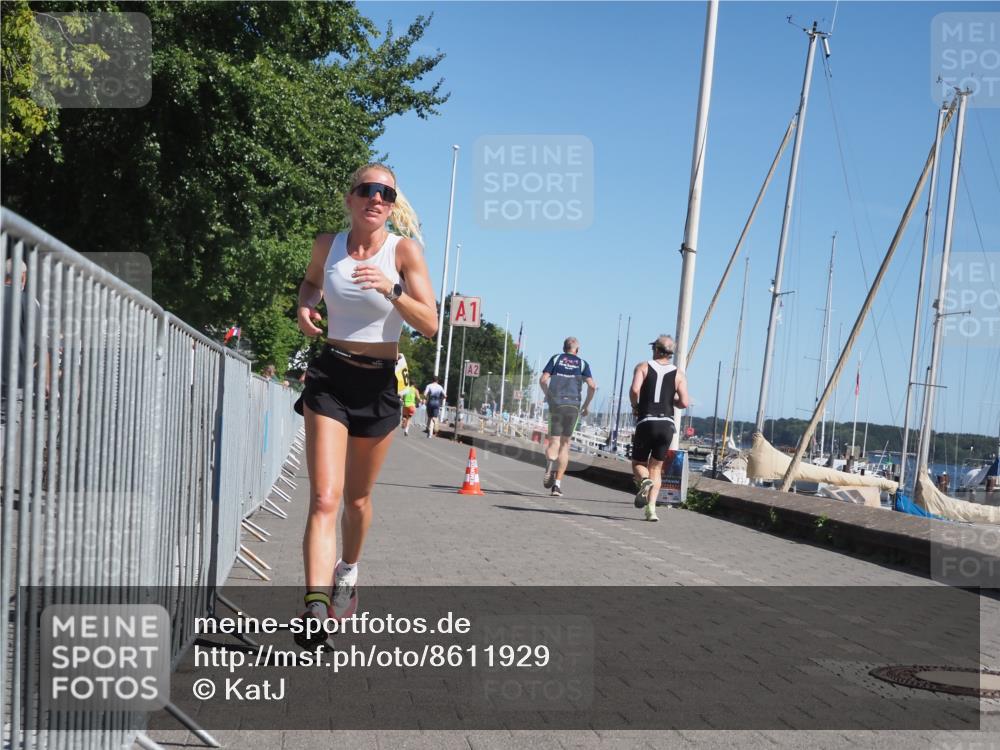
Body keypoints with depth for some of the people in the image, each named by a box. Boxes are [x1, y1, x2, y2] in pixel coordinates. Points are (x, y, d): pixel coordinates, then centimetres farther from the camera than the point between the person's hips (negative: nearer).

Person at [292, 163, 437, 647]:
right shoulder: (328, 245, 1)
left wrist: (391, 289, -28)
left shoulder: (404, 250, -7)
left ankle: (348, 572, 44)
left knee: (357, 498, 16)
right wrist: (306, 305, 3)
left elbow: (430, 325, -12)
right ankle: (316, 607, -24)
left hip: (379, 384, 0)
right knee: (325, 497, -15)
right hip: (329, 376, 0)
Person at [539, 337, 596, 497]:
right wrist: (587, 405, 10)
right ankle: (557, 484, 4)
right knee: (565, 443, 8)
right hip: (573, 405, 0)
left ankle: (550, 466, -34)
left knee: (554, 441, 1)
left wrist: (548, 395, 17)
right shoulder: (582, 364, 10)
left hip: (556, 404, 0)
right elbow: (592, 386, -2)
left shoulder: (556, 358, 11)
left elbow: (543, 380, 1)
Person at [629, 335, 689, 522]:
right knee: (655, 468, 11)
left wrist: (635, 406, 4)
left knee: (638, 463, 14)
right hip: (667, 424, 2)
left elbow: (635, 389, -15)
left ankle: (644, 481, -21)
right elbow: (684, 402, -2)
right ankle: (651, 508, -3)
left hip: (645, 422, -2)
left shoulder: (643, 367, 3)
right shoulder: (678, 374, 8)